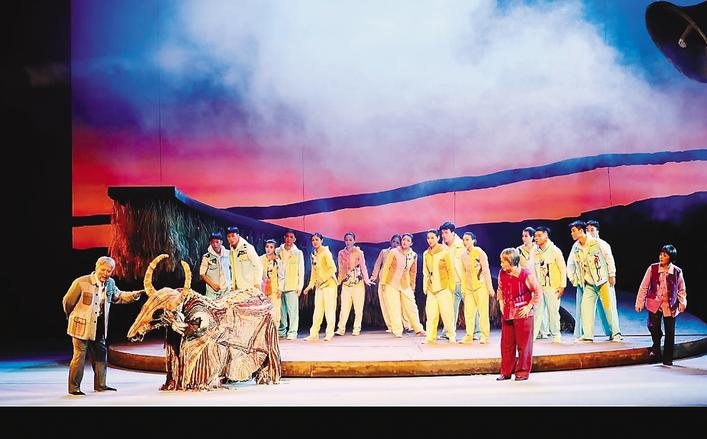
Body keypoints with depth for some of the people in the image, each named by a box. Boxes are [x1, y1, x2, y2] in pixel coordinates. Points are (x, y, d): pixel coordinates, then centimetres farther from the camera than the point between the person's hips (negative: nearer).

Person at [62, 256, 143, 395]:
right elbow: (67, 301, -6)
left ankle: (100, 385, 25)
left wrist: (136, 294, 5)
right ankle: (74, 388, 5)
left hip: (99, 327, 7)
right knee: (79, 355, -5)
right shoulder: (81, 282, -18)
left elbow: (119, 296, 20)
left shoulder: (110, 283, 1)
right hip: (82, 326, -7)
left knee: (101, 354, 13)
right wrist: (72, 317, 9)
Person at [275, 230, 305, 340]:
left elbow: (301, 271, 5)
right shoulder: (278, 251, 10)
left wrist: (300, 286, -1)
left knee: (293, 310, -7)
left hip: (292, 286, -2)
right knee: (280, 310, 4)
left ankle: (292, 332, -3)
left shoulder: (298, 253, 5)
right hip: (279, 285, 2)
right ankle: (281, 331, 13)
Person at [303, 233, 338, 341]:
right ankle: (314, 334, 8)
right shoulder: (313, 254, 12)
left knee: (329, 309, -5)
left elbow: (333, 269, -14)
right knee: (318, 310, 6)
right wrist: (310, 285, 14)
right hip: (319, 285, 7)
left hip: (329, 283, -7)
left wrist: (324, 279, -19)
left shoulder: (326, 253, -8)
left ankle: (329, 333, -1)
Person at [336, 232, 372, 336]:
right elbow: (340, 269, 13)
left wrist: (366, 279, -11)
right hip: (346, 283, 2)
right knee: (344, 307, -4)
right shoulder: (341, 253, 9)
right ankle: (341, 329, -4)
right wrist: (339, 280, 10)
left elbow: (363, 266, -1)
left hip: (358, 283, -2)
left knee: (358, 307, -1)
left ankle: (356, 329, 4)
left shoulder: (359, 252, 1)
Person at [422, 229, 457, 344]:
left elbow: (451, 271, -1)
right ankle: (430, 337, 4)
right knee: (431, 314, 1)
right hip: (431, 289, 4)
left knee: (447, 313, -4)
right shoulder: (426, 254, 10)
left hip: (443, 288, -4)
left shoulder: (445, 252, -3)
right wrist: (425, 286, 11)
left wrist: (451, 287, -4)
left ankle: (452, 336, 5)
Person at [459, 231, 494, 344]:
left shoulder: (479, 252, -5)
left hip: (481, 286, -5)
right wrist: (463, 288, 12)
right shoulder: (463, 255, 9)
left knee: (483, 311, -2)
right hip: (469, 287, 5)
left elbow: (486, 270, -6)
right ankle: (469, 336, 8)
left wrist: (489, 287, -8)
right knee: (468, 312, 2)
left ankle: (484, 336, 5)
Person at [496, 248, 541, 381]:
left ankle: (523, 372, 13)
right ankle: (506, 372, 20)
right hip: (507, 314, 6)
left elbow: (537, 292, -8)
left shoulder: (526, 275, -16)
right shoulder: (502, 274, 1)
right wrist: (501, 302, 8)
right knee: (506, 344, 10)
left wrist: (529, 306, -12)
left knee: (523, 344, 3)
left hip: (523, 314, -6)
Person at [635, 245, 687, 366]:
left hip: (670, 305, 1)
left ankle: (667, 359, 16)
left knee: (670, 332, 4)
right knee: (653, 326, -17)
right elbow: (644, 286, 1)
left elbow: (681, 290, 8)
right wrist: (640, 302, -1)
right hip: (654, 303, -1)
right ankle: (656, 347, 11)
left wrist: (682, 303, -5)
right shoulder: (652, 268, -4)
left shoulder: (677, 272, -3)